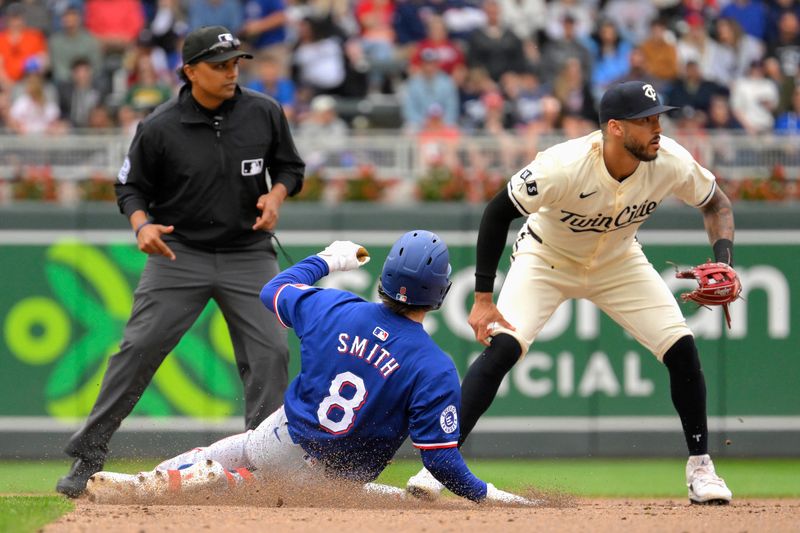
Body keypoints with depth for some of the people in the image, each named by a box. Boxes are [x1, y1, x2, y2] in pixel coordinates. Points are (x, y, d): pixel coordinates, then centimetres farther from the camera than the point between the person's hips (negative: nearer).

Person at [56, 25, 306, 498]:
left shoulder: (265, 114, -2)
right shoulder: (160, 128, -9)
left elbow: (290, 167, 10)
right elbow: (131, 187, 1)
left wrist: (276, 195, -11)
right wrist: (142, 225, -19)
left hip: (249, 253, 2)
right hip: (179, 252, -2)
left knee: (271, 351, -7)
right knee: (139, 349, -8)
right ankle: (88, 455, -1)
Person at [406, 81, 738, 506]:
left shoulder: (670, 163, -25)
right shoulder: (563, 167, -37)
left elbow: (716, 204, -5)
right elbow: (497, 212, -24)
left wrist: (724, 263, -23)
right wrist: (483, 298, -25)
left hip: (618, 262, 3)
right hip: (546, 258, -3)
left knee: (681, 348, -10)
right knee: (503, 344, -24)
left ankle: (700, 468, 7)